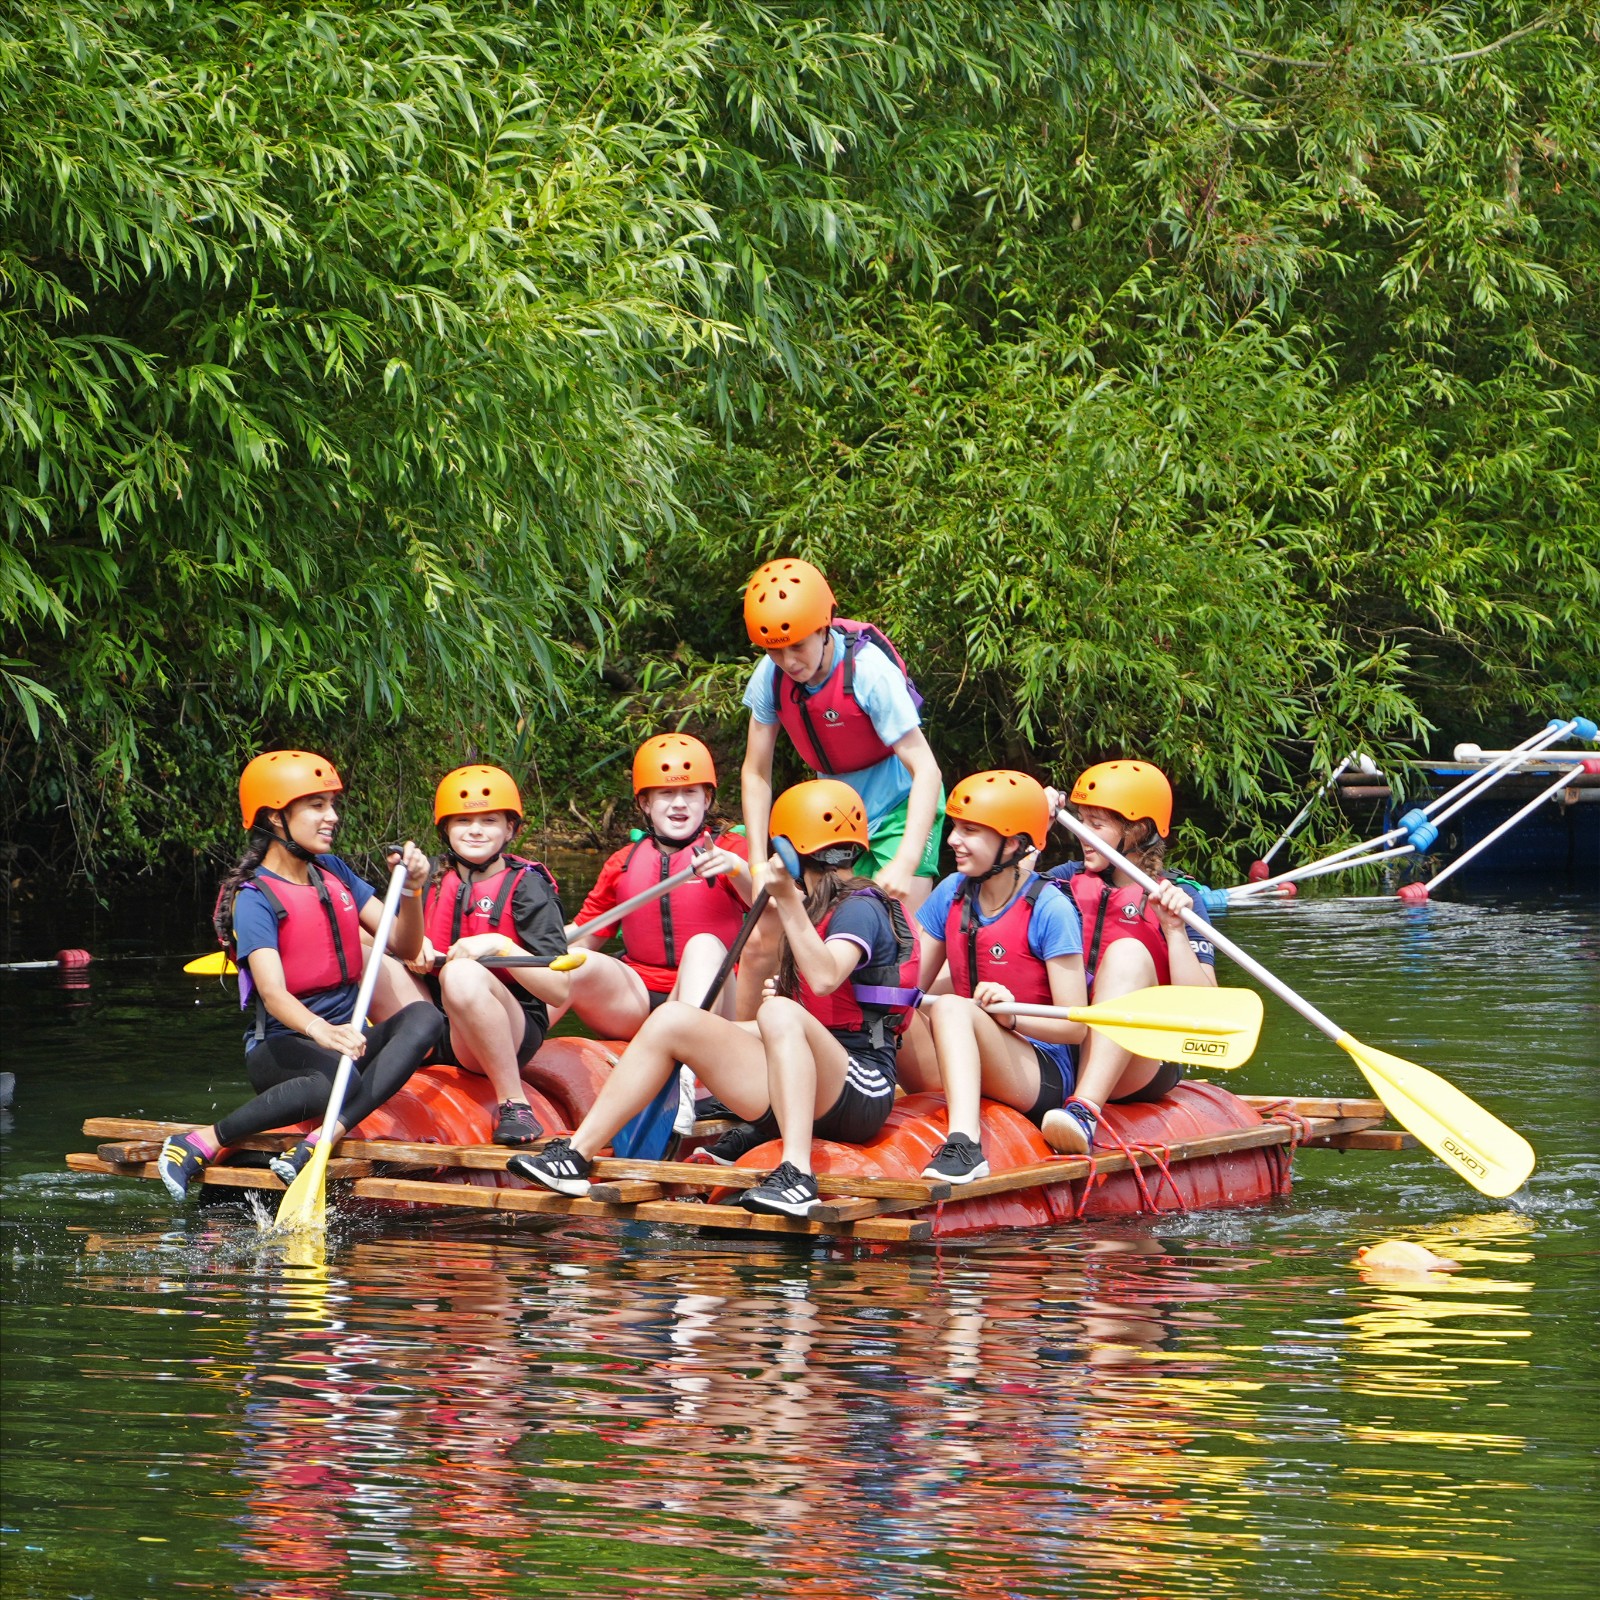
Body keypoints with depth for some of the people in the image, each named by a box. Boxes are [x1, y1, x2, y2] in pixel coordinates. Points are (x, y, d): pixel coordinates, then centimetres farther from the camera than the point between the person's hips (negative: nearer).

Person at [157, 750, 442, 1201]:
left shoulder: (335, 873, 12)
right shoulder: (255, 898, -11)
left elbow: (404, 947, 9)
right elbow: (272, 992, -27)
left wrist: (411, 892, -11)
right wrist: (321, 1031, -47)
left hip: (347, 1039, 7)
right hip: (280, 1049, -7)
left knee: (424, 1017, -22)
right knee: (340, 1078, -40)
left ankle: (325, 1137, -38)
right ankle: (202, 1144, -24)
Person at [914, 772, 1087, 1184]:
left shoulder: (1050, 909, -9)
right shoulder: (952, 894, 8)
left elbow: (1075, 1027, -12)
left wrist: (1013, 1015, -27)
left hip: (1044, 1075, -6)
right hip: (971, 1072, 6)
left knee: (952, 1007, -33)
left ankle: (964, 1143, -54)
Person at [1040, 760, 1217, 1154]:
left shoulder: (1181, 898, 4)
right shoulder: (1071, 880, 16)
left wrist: (1174, 928, -16)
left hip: (1140, 1070, -3)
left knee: (1128, 952, -31)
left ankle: (1086, 1109, -51)